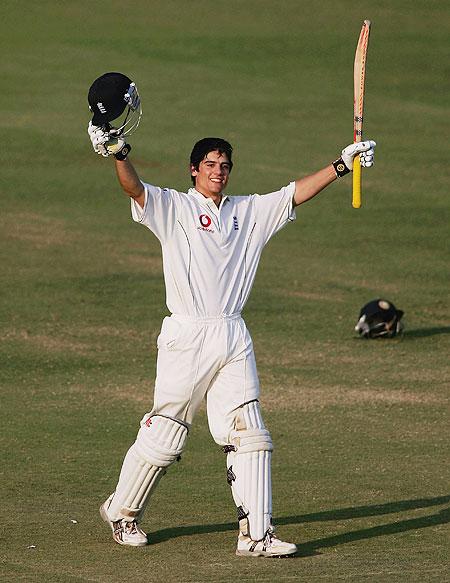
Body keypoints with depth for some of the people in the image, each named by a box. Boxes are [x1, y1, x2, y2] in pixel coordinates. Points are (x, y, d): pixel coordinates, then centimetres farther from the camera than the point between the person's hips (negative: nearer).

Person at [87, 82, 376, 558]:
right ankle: (122, 511, 20)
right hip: (187, 338, -5)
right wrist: (118, 154, -35)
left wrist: (342, 164, 7)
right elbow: (135, 189, -16)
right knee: (163, 436, 1)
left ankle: (256, 534, -2)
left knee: (249, 436, -2)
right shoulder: (172, 207, 1)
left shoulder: (250, 212, 16)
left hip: (234, 340, 5)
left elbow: (297, 193, 15)